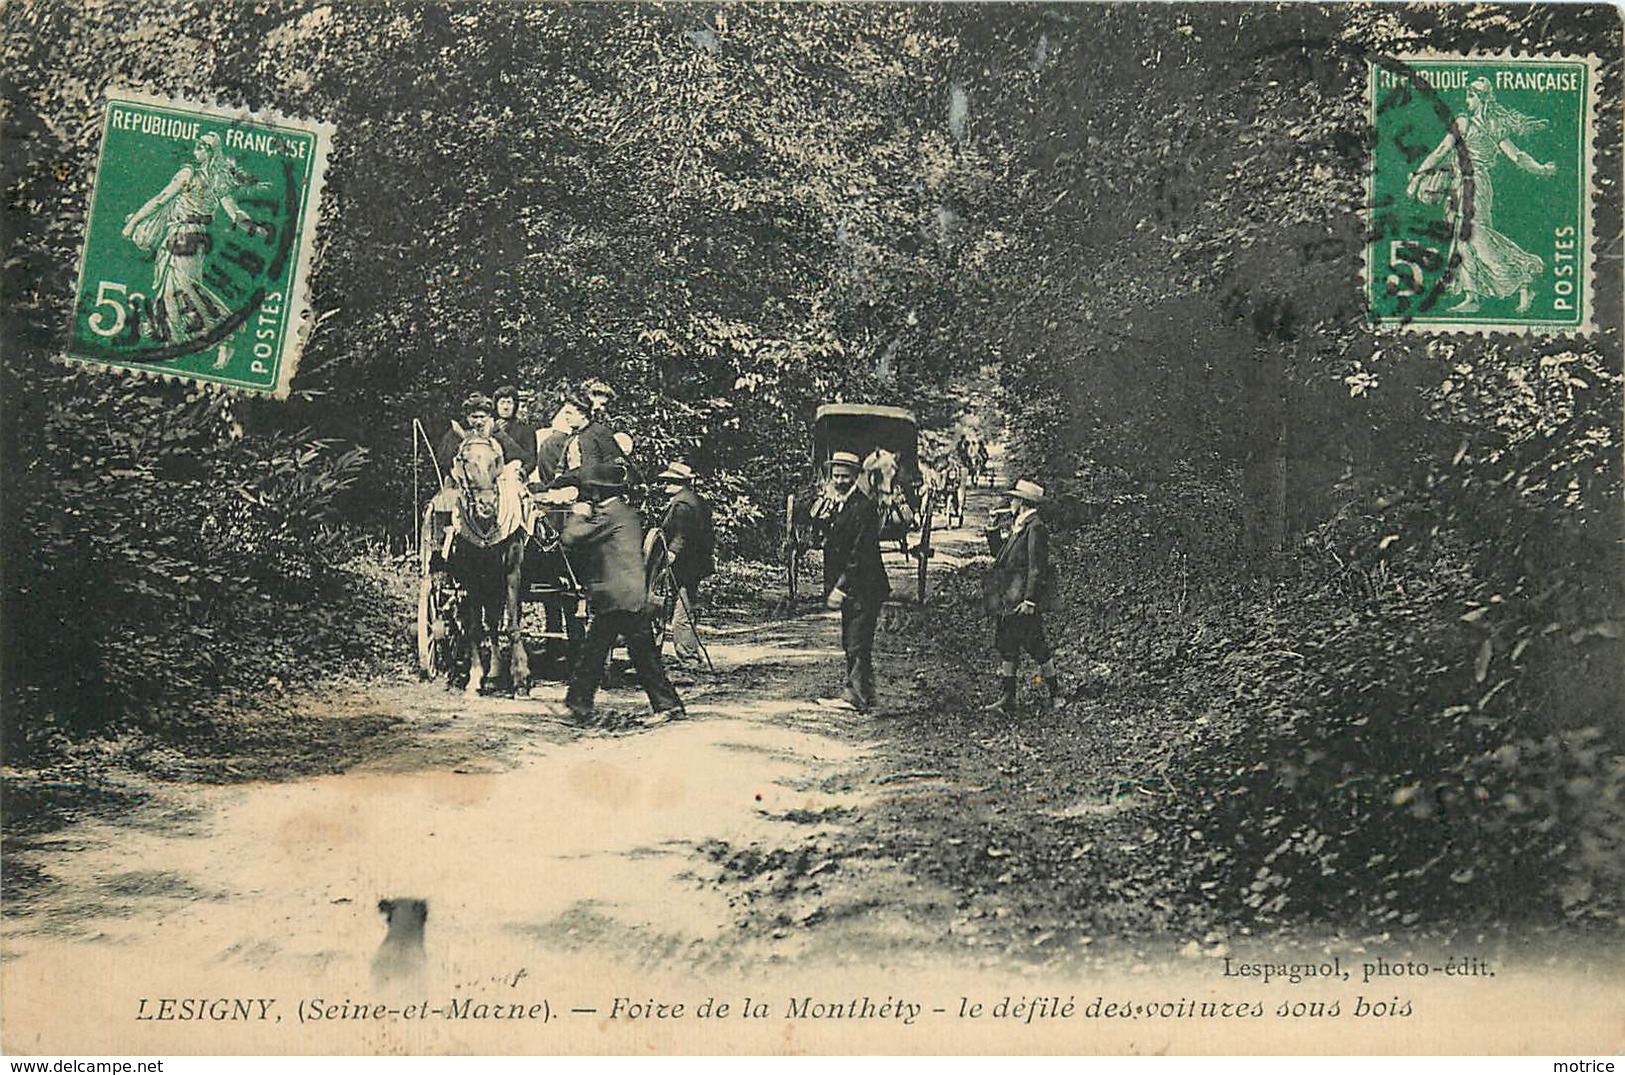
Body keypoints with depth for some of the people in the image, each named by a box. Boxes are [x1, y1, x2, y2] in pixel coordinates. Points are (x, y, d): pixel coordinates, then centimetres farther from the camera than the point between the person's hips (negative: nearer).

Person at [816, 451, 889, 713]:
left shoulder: (864, 507, -16)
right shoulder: (840, 505, 15)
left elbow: (861, 554, -20)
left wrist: (841, 588, -21)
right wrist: (833, 587, 14)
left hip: (864, 588, -10)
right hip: (848, 589, 10)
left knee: (858, 645, -7)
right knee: (849, 643, 12)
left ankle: (858, 697, -3)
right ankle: (854, 694, 19)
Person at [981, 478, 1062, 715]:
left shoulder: (1035, 528, -13)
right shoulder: (1017, 526, 15)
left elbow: (1037, 568, -18)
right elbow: (997, 552, 21)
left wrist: (1030, 600, -21)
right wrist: (994, 527, 9)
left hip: (1023, 600, -9)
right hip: (1007, 599, 9)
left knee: (1036, 647, 0)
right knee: (1007, 648, 7)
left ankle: (1054, 693, 14)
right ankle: (1006, 700, 8)